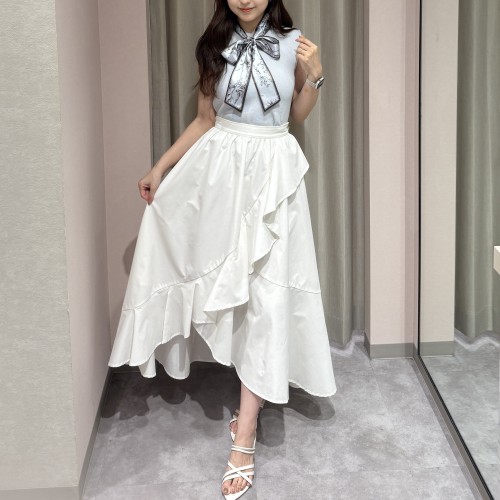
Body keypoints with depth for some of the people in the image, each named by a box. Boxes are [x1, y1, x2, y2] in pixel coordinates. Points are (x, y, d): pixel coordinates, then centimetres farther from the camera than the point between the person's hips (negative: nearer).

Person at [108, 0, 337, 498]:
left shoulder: (294, 44, 1)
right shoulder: (214, 47, 5)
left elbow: (299, 114, 10)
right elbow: (204, 120, 10)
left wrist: (314, 76, -7)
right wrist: (160, 166, 7)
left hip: (272, 172, -2)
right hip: (219, 169, 2)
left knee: (265, 292, -6)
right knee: (224, 279, 7)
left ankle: (244, 437, -3)